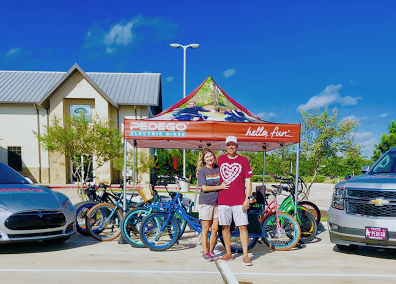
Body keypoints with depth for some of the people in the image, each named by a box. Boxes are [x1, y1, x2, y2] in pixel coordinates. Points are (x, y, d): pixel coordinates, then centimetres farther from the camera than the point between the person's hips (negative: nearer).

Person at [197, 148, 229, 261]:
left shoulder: (219, 169, 8)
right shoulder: (202, 171, -3)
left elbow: (225, 183, 21)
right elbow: (204, 188, -11)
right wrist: (219, 187, -14)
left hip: (217, 202, 4)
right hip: (205, 202, -4)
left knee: (215, 229, 6)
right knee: (205, 229, 2)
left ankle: (211, 251, 20)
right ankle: (205, 252, 13)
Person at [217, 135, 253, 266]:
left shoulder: (243, 160, 3)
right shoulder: (220, 159, 10)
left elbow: (248, 181, 1)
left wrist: (247, 198, -6)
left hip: (239, 201, -2)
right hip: (223, 200, 3)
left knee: (243, 227, -4)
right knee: (225, 227, 8)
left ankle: (245, 255, 3)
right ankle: (228, 254, 20)